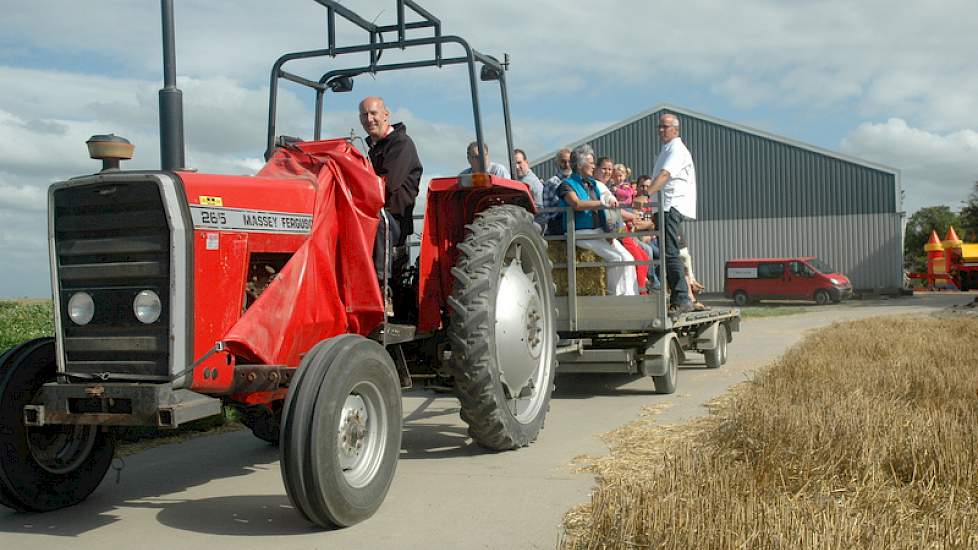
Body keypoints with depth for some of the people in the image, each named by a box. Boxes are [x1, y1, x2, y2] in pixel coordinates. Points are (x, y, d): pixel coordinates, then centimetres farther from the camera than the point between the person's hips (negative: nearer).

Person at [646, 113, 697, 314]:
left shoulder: (677, 149, -7)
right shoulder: (667, 149, 24)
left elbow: (665, 175, -23)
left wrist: (646, 195, -34)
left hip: (674, 205, -11)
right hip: (668, 207, 11)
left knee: (670, 253, -17)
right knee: (668, 254, 13)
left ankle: (682, 299, -17)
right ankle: (679, 298, 19)